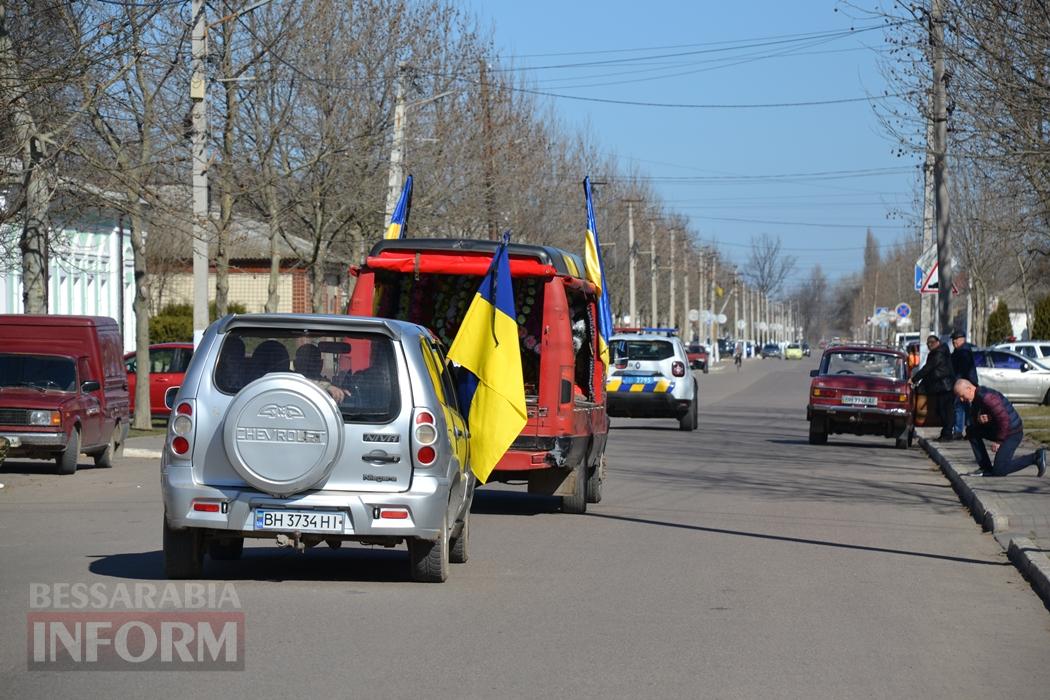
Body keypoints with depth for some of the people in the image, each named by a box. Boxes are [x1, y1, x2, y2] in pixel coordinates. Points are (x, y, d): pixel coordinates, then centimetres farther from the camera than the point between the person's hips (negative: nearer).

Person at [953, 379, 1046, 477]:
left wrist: (999, 441, -17)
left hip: (1013, 432, -10)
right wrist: (979, 419, -15)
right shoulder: (976, 398, 6)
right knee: (972, 431, 6)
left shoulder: (987, 397, -25)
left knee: (999, 470, -13)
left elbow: (1004, 419, -27)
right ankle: (986, 468, 8)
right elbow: (973, 422, 10)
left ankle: (1035, 458, -1)